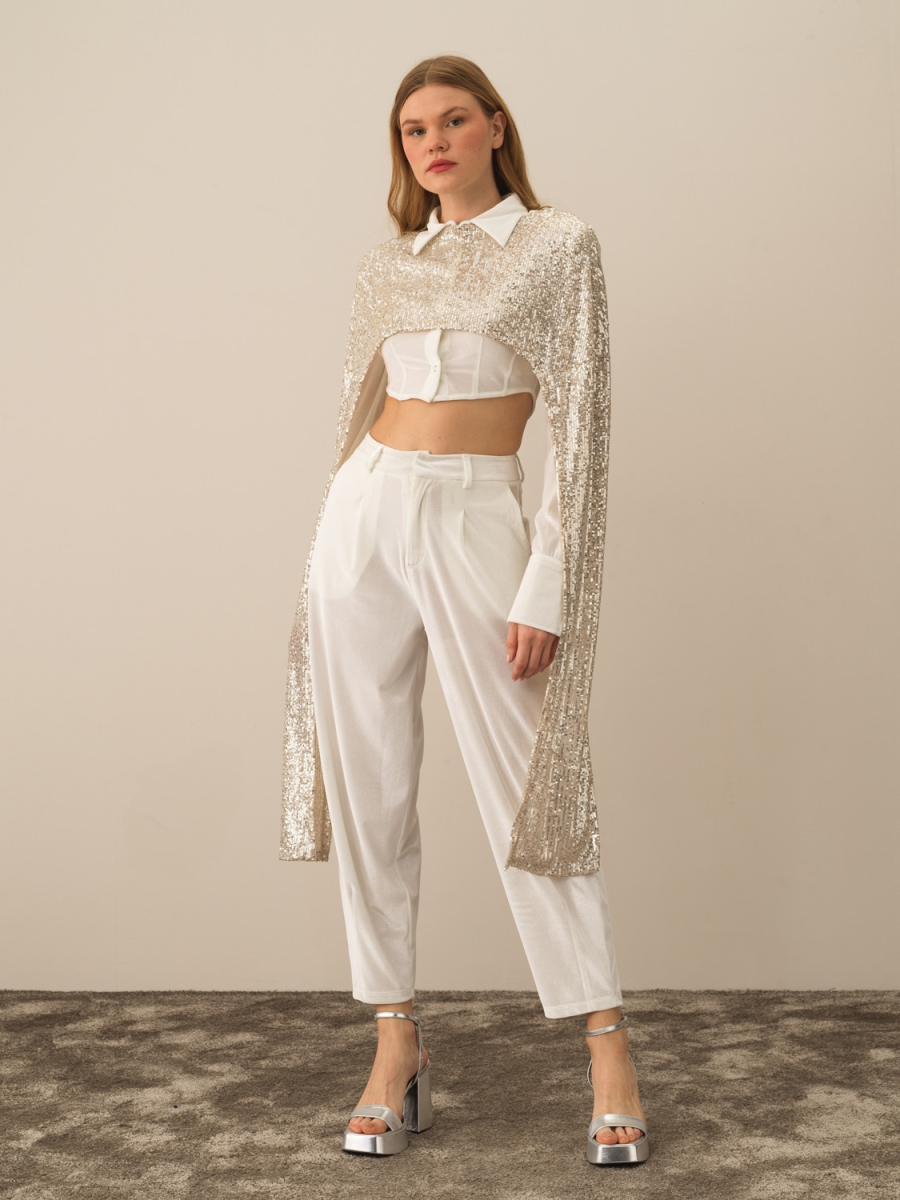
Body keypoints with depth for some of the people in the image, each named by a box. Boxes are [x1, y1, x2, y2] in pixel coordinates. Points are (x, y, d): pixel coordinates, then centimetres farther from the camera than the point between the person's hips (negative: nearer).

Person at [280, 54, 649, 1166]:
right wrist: (328, 554, 13)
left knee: (521, 788, -2)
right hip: (364, 514, 5)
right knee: (369, 791, 5)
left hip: (475, 522, -4)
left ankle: (608, 1050, 9)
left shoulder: (559, 245, 1)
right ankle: (396, 1042, 16)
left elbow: (577, 420, -4)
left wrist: (548, 587, -11)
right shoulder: (386, 265, 14)